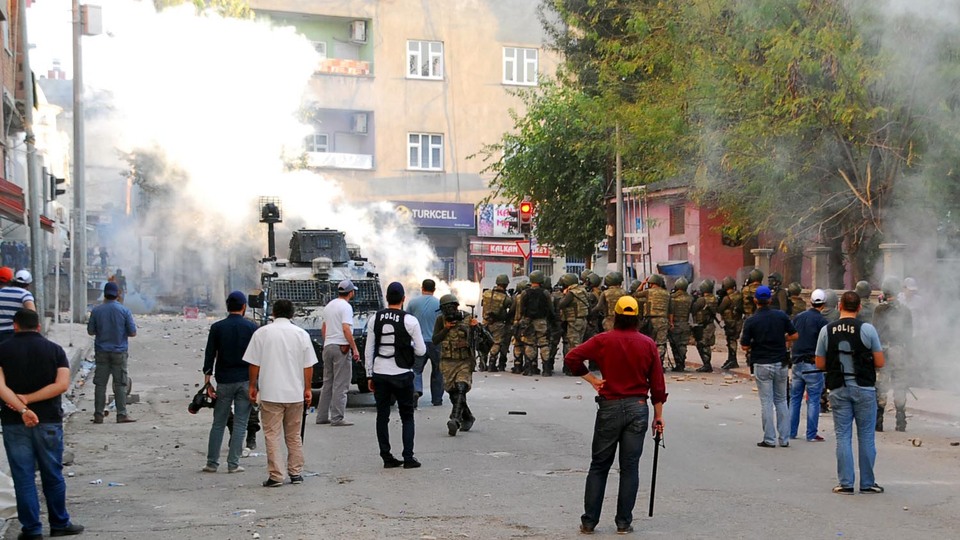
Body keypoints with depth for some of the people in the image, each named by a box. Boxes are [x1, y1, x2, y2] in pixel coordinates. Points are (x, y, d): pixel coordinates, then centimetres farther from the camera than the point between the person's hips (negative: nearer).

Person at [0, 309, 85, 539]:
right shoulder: (54, 350, 1)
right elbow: (62, 384, -11)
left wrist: (22, 409, -20)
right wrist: (27, 399, -12)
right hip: (49, 422, 1)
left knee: (23, 477, 6)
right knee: (53, 476, 12)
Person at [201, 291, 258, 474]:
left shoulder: (217, 327, 2)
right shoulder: (252, 327, 0)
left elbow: (209, 356, 0)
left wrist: (207, 382, 4)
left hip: (224, 381, 1)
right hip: (245, 381, -1)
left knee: (218, 423, 9)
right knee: (240, 424, 3)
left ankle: (212, 462, 8)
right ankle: (233, 464, 1)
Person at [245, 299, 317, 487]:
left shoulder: (261, 333, -3)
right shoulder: (301, 334, 2)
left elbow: (254, 364, -1)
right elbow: (308, 366, 3)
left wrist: (253, 386, 10)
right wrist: (307, 389, 12)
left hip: (270, 394, -2)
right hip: (295, 393, 2)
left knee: (272, 435, 1)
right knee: (294, 436, 14)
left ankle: (275, 476, -2)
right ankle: (296, 473, 17)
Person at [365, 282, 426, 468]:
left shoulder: (375, 319, 1)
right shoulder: (410, 320, -9)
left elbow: (368, 351, 4)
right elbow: (421, 351, -6)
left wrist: (369, 375, 12)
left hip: (380, 374, 3)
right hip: (402, 374, -3)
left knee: (382, 416, 11)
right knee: (407, 416, 10)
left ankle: (386, 457, 12)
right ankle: (408, 457, 5)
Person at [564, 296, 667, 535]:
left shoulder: (603, 340, -4)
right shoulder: (648, 344, 0)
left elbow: (571, 357, -14)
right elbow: (657, 383, 1)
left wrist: (591, 378, -3)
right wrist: (658, 415, 8)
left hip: (609, 407, -1)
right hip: (638, 408, 1)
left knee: (599, 466, 8)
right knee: (630, 467, 6)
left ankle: (589, 522, 8)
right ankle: (624, 523, 8)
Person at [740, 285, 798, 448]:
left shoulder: (751, 321, -10)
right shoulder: (781, 316, -2)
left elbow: (745, 346, -9)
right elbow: (794, 335, 3)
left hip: (762, 365, -3)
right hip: (781, 364, 3)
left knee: (766, 402, 3)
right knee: (781, 401, 13)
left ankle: (770, 439, 5)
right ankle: (784, 439, 13)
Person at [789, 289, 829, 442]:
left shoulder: (797, 317, 7)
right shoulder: (821, 320, -9)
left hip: (797, 363, 5)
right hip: (813, 365, -5)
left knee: (795, 399, 13)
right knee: (813, 400, 0)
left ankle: (791, 431, 15)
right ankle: (811, 434, 0)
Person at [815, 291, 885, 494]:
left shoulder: (826, 330, -1)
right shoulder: (867, 329, -6)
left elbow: (820, 364, 4)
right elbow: (880, 363, -4)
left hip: (838, 390, 2)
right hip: (864, 388, -2)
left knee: (843, 436, 7)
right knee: (866, 436, 6)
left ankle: (846, 483, 6)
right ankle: (867, 483, 11)